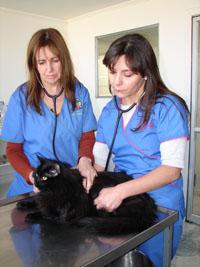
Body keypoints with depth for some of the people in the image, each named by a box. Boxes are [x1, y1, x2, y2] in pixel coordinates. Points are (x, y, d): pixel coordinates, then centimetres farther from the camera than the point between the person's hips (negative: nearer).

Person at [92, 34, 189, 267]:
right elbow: (99, 160, 3)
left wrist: (121, 190, -30)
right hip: (121, 204, 5)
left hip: (159, 207, -5)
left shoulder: (167, 107, -15)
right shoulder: (109, 111, 3)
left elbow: (172, 169, -21)